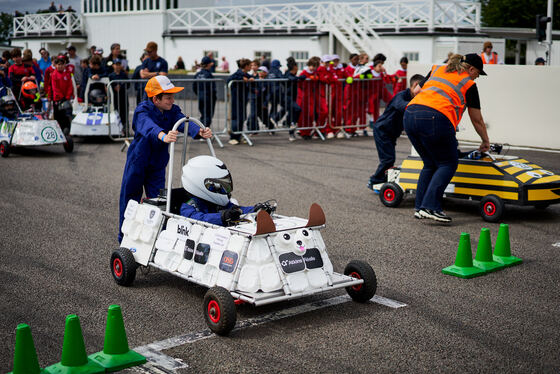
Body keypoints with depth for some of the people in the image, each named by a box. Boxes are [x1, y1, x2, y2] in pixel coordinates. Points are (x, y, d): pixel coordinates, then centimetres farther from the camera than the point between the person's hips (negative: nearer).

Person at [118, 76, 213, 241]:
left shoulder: (172, 110, -8)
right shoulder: (143, 111, -22)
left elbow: (184, 122, -27)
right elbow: (149, 127, -44)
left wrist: (199, 131, -49)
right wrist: (164, 136, -66)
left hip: (158, 165, 4)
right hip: (137, 161, -3)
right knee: (130, 199, 8)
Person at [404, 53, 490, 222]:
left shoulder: (436, 69, 27)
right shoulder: (469, 84, 15)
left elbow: (420, 90, 32)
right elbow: (477, 120, 21)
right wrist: (486, 141, 34)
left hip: (410, 114, 6)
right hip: (436, 119, -6)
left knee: (430, 164, 19)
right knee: (448, 164, 8)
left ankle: (419, 207, 15)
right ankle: (430, 206, -6)